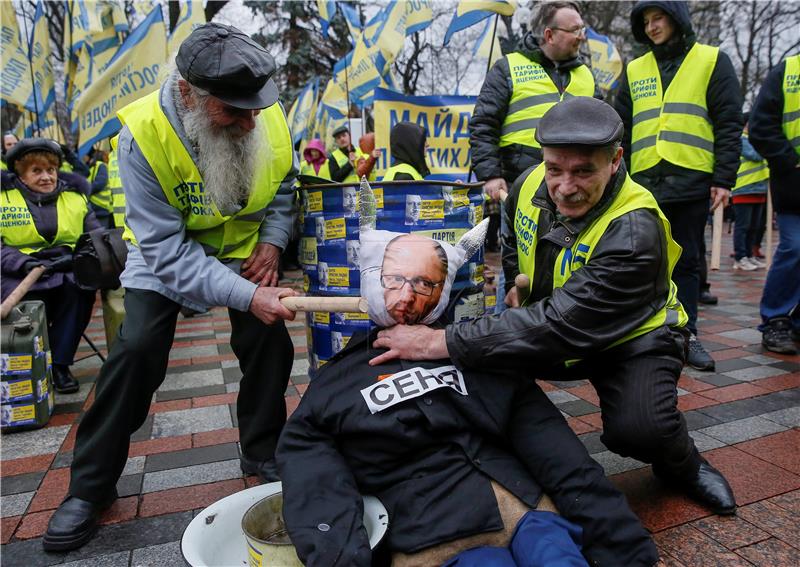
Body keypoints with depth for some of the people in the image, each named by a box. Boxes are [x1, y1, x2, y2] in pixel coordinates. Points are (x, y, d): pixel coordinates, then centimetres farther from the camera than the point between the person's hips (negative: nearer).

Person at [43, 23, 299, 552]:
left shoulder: (268, 115, -20)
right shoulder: (144, 133, -31)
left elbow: (283, 186, 2)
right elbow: (168, 251, -32)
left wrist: (272, 240, -14)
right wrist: (247, 296, -40)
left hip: (244, 246, 3)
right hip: (166, 249, -3)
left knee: (271, 340, -7)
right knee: (137, 350, -14)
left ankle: (262, 452, 16)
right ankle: (91, 485, 7)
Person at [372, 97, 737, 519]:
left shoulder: (635, 231, -33)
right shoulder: (530, 185, -12)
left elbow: (559, 325, -39)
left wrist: (442, 343, -41)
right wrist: (516, 283, 2)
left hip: (631, 340, -5)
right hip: (553, 329, 6)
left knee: (638, 429, -32)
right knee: (481, 361, -18)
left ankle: (683, 466, 6)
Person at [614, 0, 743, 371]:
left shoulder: (712, 61, 6)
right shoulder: (634, 70, 14)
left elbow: (728, 125, 1)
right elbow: (621, 130, 14)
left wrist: (724, 179, -7)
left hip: (692, 181, -2)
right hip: (644, 182, 2)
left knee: (687, 261, 5)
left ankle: (686, 334, 15)